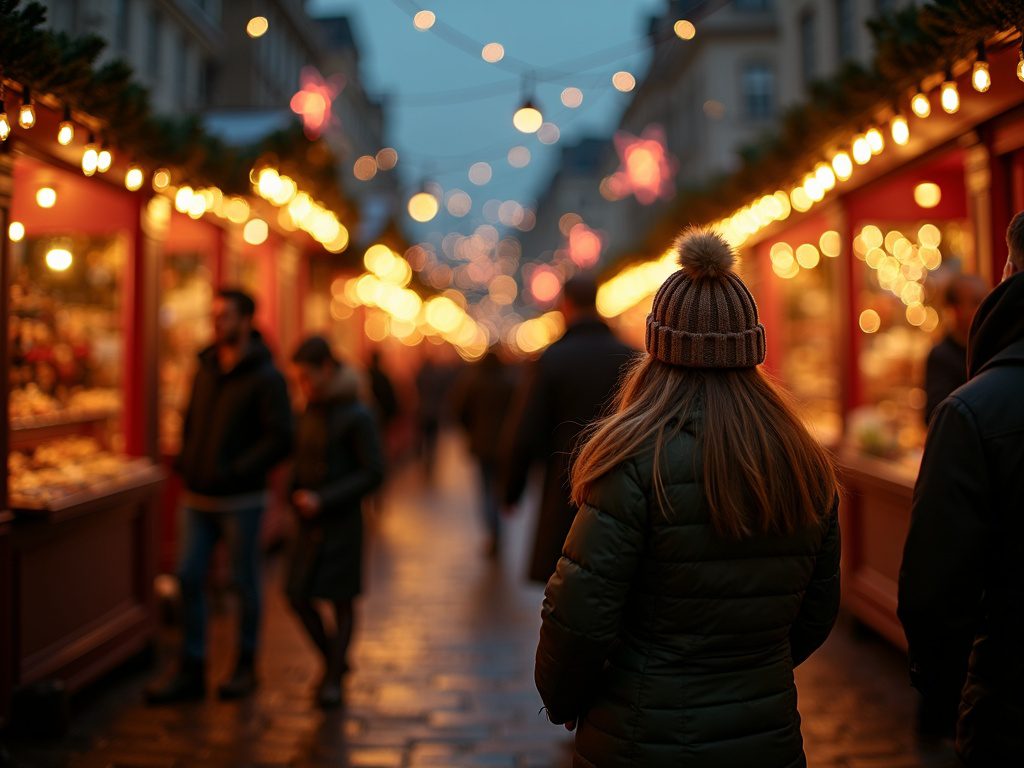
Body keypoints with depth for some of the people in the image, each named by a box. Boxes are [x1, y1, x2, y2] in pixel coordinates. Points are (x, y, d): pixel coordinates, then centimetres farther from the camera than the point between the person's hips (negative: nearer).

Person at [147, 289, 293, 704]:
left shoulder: (266, 377, -10)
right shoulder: (206, 368, 10)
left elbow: (280, 439, -16)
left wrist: (234, 471, -20)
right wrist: (184, 460, 4)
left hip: (240, 499, -6)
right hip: (199, 496, 6)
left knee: (245, 582, 7)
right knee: (189, 578, 4)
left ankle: (246, 667, 23)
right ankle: (191, 672, 13)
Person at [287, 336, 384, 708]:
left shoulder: (357, 416, -13)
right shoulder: (311, 412, 7)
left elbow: (373, 473, -14)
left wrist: (323, 499, -19)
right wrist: (297, 493, -3)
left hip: (341, 522, -6)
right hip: (310, 521, 6)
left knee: (340, 601, 4)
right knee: (298, 596, 6)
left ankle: (334, 678, 19)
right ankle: (333, 659, 27)